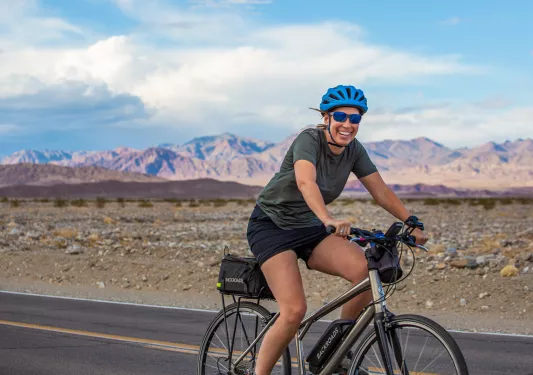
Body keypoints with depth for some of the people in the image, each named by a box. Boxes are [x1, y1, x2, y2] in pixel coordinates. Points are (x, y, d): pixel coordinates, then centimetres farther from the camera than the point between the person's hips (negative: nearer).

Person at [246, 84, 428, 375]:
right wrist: (328, 220, -57)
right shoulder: (309, 139, -22)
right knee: (295, 310, -22)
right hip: (271, 226, -6)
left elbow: (381, 192, 1)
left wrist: (413, 225, -10)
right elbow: (305, 182, -41)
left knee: (367, 269, -20)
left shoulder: (354, 151, -2)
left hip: (308, 228, 6)